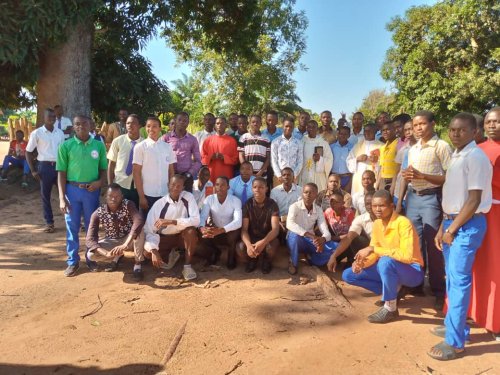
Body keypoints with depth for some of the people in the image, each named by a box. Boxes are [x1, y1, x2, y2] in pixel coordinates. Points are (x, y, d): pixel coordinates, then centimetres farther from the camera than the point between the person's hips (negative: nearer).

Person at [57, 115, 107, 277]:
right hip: (72, 189, -1)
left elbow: (104, 169, 9)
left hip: (92, 190, 1)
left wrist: (100, 182, -12)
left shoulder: (99, 145, 3)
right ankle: (73, 261, 19)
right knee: (72, 227, 6)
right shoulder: (65, 145, -2)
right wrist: (62, 197, -6)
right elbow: (61, 172, -1)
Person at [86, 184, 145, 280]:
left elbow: (139, 221, -43)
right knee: (91, 255, -26)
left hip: (129, 240, -1)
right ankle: (117, 256, 5)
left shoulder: (128, 205, -24)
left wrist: (125, 245, -53)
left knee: (139, 229, -34)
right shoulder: (98, 213, -20)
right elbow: (90, 239, -25)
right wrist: (106, 253, -43)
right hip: (111, 242, 2)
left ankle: (138, 264, -17)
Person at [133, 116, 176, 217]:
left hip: (165, 194, 3)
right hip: (148, 194, -2)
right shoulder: (140, 147, -3)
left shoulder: (167, 147, 6)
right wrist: (141, 196, -8)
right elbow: (136, 173, -4)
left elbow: (171, 171, 9)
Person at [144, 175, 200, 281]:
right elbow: (149, 230, -18)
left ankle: (187, 266, -17)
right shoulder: (159, 204, -16)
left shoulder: (188, 197, -17)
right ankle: (171, 253, 8)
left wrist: (171, 221, -34)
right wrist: (154, 251, -33)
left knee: (191, 230, -34)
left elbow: (196, 220, -27)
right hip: (165, 237, 1)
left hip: (183, 236, -1)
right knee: (147, 251, -24)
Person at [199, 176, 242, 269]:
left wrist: (220, 230, -47)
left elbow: (238, 222, -30)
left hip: (230, 231, -2)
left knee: (234, 234, -36)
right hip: (215, 231, 2)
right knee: (202, 236, -27)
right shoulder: (209, 199, -9)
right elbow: (202, 216, -18)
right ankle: (215, 252, 9)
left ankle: (231, 257, 0)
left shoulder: (235, 200, -17)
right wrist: (202, 228, -44)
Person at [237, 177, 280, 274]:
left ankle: (267, 261, 3)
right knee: (240, 248, -30)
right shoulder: (247, 204, -10)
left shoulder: (272, 204, -14)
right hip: (252, 237, 1)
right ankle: (252, 260, 7)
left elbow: (275, 229, -24)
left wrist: (263, 242, -45)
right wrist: (248, 245, -39)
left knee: (271, 247, -36)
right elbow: (244, 229, -16)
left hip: (268, 237, -1)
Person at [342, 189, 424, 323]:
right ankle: (391, 291, 6)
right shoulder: (377, 224, 0)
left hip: (412, 271, -7)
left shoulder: (403, 223, -23)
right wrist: (361, 262, -19)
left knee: (385, 262, -40)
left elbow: (407, 256, -34)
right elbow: (374, 253, 3)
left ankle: (390, 308, -18)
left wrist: (373, 249, -35)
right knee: (348, 275, -2)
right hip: (389, 268, 7)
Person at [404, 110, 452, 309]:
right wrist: (407, 176, 0)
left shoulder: (442, 146, -6)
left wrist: (422, 176, -18)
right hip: (413, 197, 6)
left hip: (432, 198, -6)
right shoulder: (413, 149, 15)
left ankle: (438, 290, 9)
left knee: (432, 244, -3)